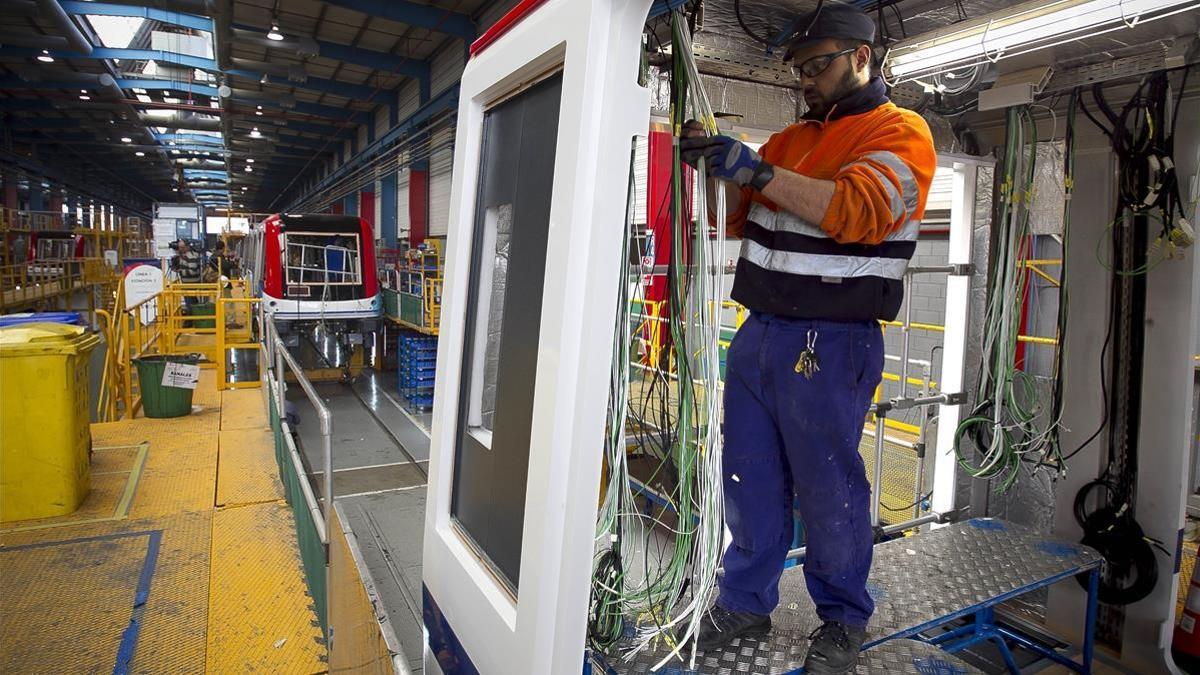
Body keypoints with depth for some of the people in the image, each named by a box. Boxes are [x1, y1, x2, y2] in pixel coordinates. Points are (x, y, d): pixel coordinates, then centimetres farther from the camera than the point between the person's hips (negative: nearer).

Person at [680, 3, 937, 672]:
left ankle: (843, 619, 27)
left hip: (832, 345, -6)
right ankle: (745, 603, 29)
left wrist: (757, 169, -22)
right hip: (761, 333, 6)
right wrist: (720, 165, 2)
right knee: (749, 479, 12)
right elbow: (742, 218, 19)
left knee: (828, 489, 4)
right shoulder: (791, 138, 18)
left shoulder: (900, 133, -1)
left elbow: (857, 209, -20)